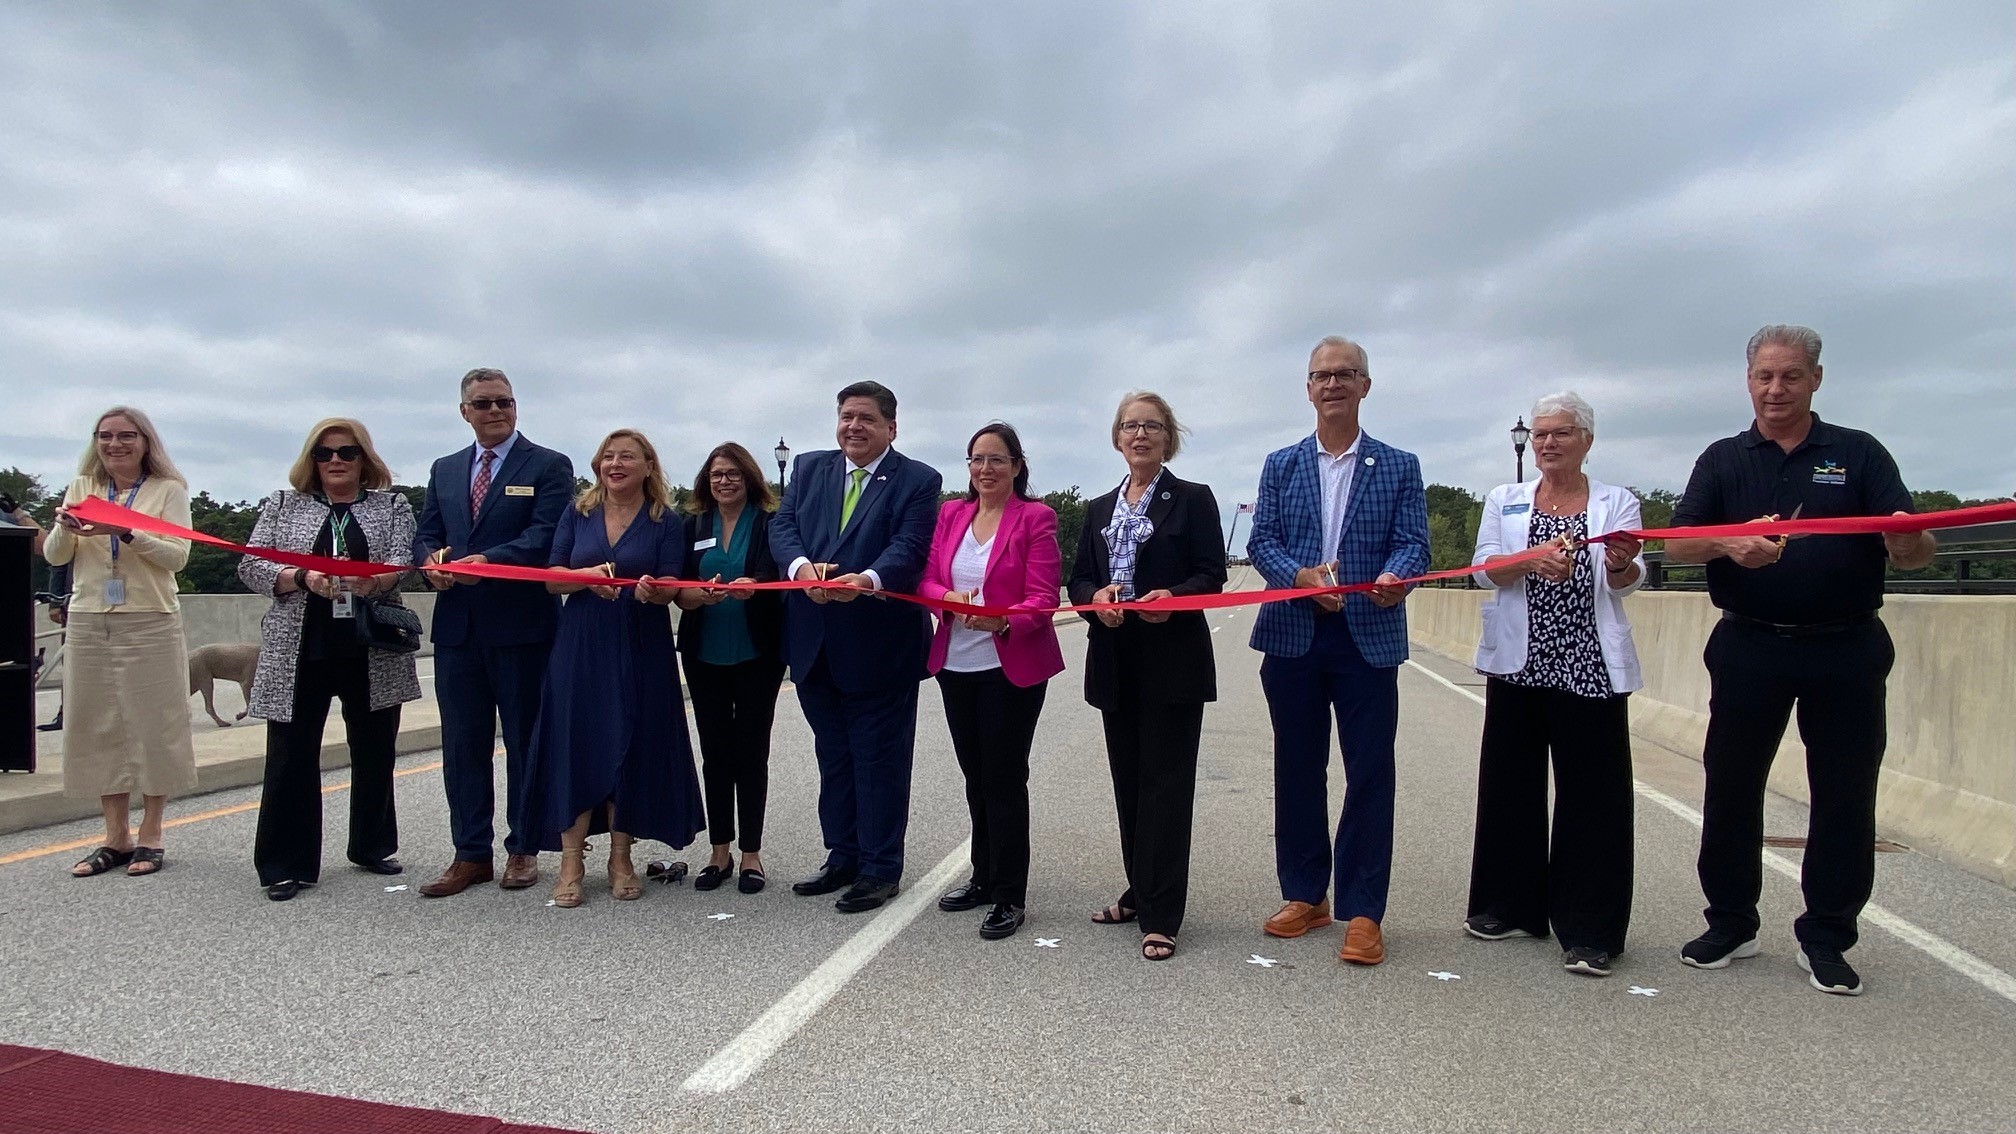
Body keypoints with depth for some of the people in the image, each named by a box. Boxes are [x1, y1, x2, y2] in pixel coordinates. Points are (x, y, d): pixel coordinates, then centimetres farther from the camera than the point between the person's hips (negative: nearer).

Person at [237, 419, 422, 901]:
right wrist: (304, 579, -17)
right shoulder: (282, 504, 10)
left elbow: (403, 560, -6)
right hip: (299, 653, 0)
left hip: (374, 653, 1)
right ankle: (287, 865, 10)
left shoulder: (392, 505, 9)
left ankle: (372, 847, 24)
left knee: (374, 752, 9)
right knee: (291, 754, 0)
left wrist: (375, 581, -29)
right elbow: (251, 566, 2)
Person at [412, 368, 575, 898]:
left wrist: (487, 561, -25)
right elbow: (425, 535, 14)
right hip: (457, 625, 5)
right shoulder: (444, 470, 17)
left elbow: (545, 537, -13)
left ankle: (523, 850, 16)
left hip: (522, 623, -5)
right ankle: (471, 854, 17)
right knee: (462, 743, 8)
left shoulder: (549, 466, 0)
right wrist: (431, 560, -9)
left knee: (524, 740, 5)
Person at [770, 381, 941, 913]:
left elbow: (909, 548, -17)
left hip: (880, 646, -5)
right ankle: (843, 858, 31)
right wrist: (802, 566, -22)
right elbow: (782, 526, -1)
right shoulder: (809, 469, 10)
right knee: (833, 759, 17)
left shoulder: (918, 481, -5)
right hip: (816, 645, 5)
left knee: (879, 760, 5)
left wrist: (867, 580, -36)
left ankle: (880, 869, 18)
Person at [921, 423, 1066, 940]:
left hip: (1012, 666, -5)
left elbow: (1043, 599, -12)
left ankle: (1010, 897, 11)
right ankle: (985, 878, 31)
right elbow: (928, 580, 6)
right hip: (956, 664, 5)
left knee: (1004, 780, 0)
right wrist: (951, 596, -16)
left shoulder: (1036, 517, -7)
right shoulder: (950, 514, 9)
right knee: (976, 777, 16)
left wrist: (1002, 621, -31)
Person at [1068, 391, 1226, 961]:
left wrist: (1172, 596, -25)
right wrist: (1097, 598, -11)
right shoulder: (1099, 509, 16)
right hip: (1116, 662, 5)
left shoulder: (1193, 500, 2)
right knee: (1128, 781, 12)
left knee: (1166, 784, -4)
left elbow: (1212, 576, -5)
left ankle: (1161, 917, 0)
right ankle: (1139, 893, 26)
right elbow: (1078, 580, 12)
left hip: (1173, 662, -5)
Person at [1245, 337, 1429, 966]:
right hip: (1293, 637, 2)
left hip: (1368, 638, -2)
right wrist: (1300, 577, -17)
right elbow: (1260, 540, 3)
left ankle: (1362, 912, 9)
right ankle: (1305, 896, 23)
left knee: (1369, 775, -1)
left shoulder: (1399, 466, 7)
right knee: (1297, 770, 10)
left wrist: (1395, 577, -24)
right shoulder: (1281, 464, 11)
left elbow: (1414, 542, -1)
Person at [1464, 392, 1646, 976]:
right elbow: (1485, 567, -3)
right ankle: (1512, 906, 24)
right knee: (1509, 783, 8)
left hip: (1591, 667, -2)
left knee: (1591, 793, -2)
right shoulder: (1505, 500, 11)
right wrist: (1534, 559, -23)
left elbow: (1629, 580, -7)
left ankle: (1589, 931, 6)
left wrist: (1620, 564, -31)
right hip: (1517, 662, 2)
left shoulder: (1617, 503, 6)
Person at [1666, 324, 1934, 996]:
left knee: (1845, 795, 5)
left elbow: (1915, 550, -4)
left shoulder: (1859, 454, 6)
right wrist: (1730, 543, -26)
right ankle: (1731, 923, 19)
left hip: (1846, 651, 0)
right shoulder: (1724, 460, 7)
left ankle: (1825, 939, 18)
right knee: (1730, 786, 4)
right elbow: (1676, 544, -5)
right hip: (1749, 648, 0)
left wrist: (1909, 543, -29)